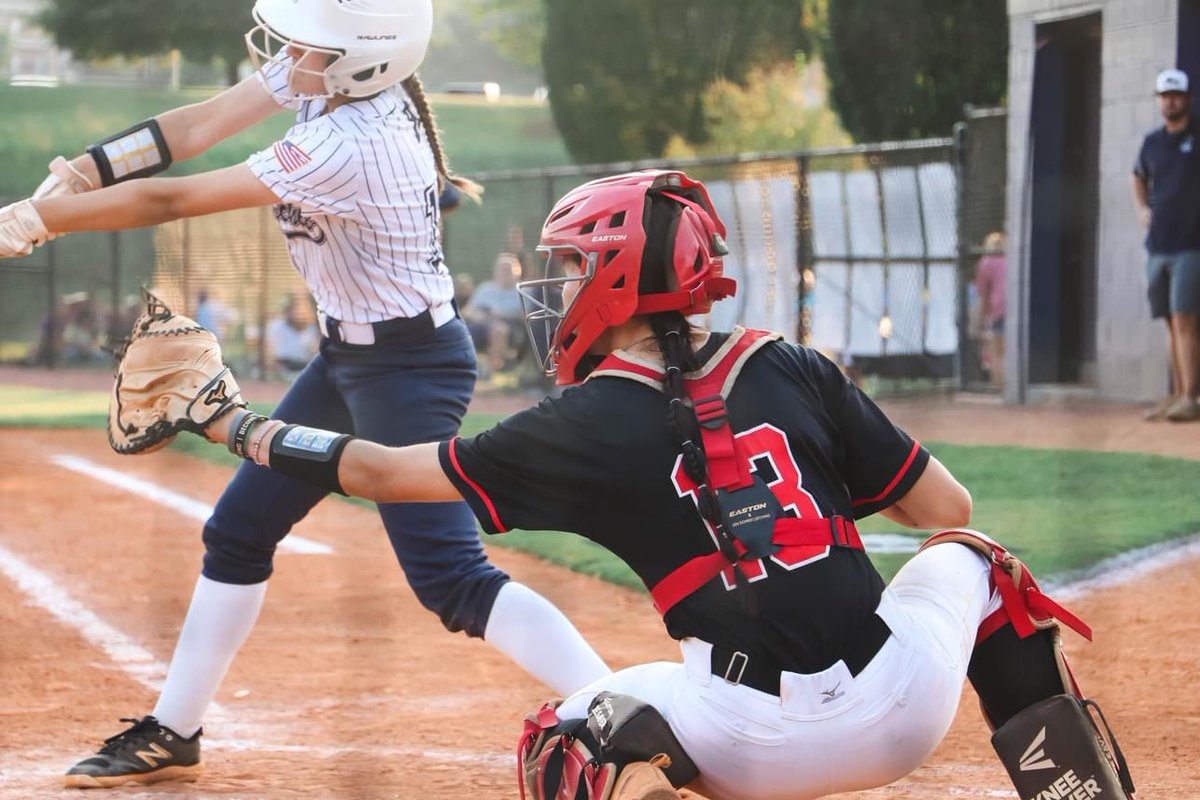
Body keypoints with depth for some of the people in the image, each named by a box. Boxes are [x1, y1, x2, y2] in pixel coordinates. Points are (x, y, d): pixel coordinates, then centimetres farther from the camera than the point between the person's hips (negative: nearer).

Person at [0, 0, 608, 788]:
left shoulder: (347, 147, -30)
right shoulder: (329, 73, -6)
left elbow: (174, 201, -25)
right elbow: (200, 125, -2)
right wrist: (85, 169, -14)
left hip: (410, 370, -10)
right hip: (349, 358, 10)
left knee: (450, 578, -15)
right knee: (239, 532, 15)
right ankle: (172, 734, 27)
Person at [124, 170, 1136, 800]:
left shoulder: (588, 431, 3)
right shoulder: (794, 370, 9)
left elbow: (384, 471, 10)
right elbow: (947, 509, 11)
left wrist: (234, 426, 23)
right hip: (907, 710, 3)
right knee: (969, 560, 30)